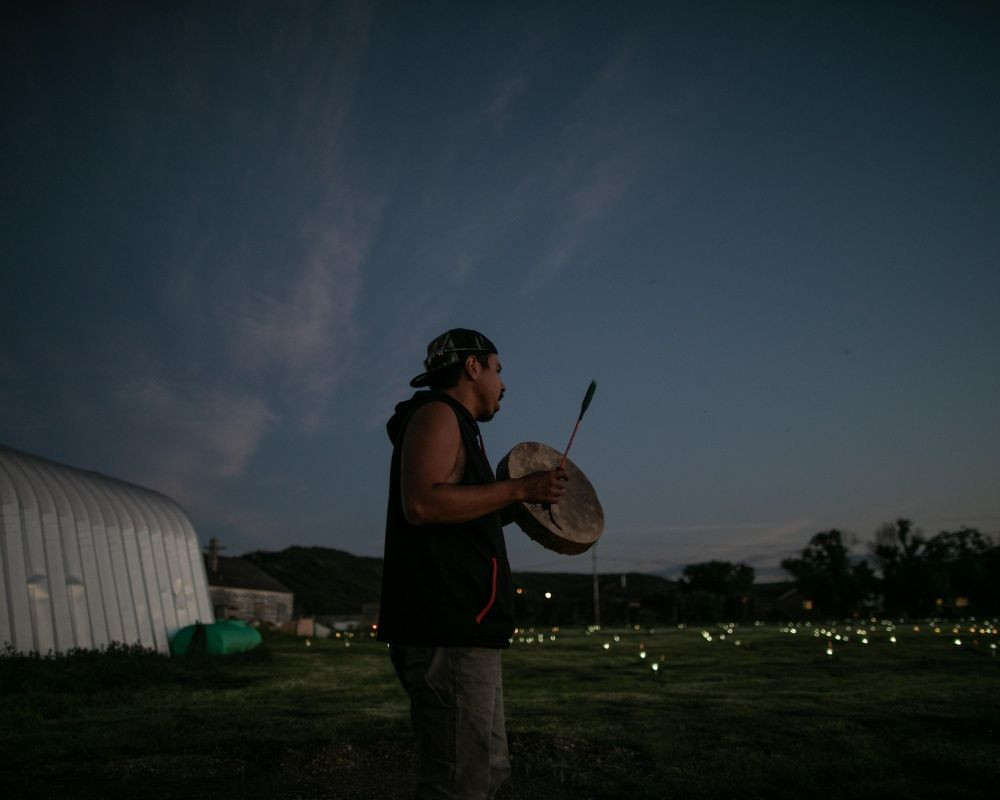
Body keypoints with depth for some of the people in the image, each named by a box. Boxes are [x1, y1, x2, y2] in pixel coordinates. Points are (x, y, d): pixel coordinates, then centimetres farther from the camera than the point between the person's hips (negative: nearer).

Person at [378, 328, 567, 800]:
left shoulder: (455, 424, 25)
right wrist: (518, 489, -16)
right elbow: (421, 503, -21)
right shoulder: (437, 414, -5)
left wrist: (516, 507, 20)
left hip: (460, 625, 11)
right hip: (446, 626, -11)